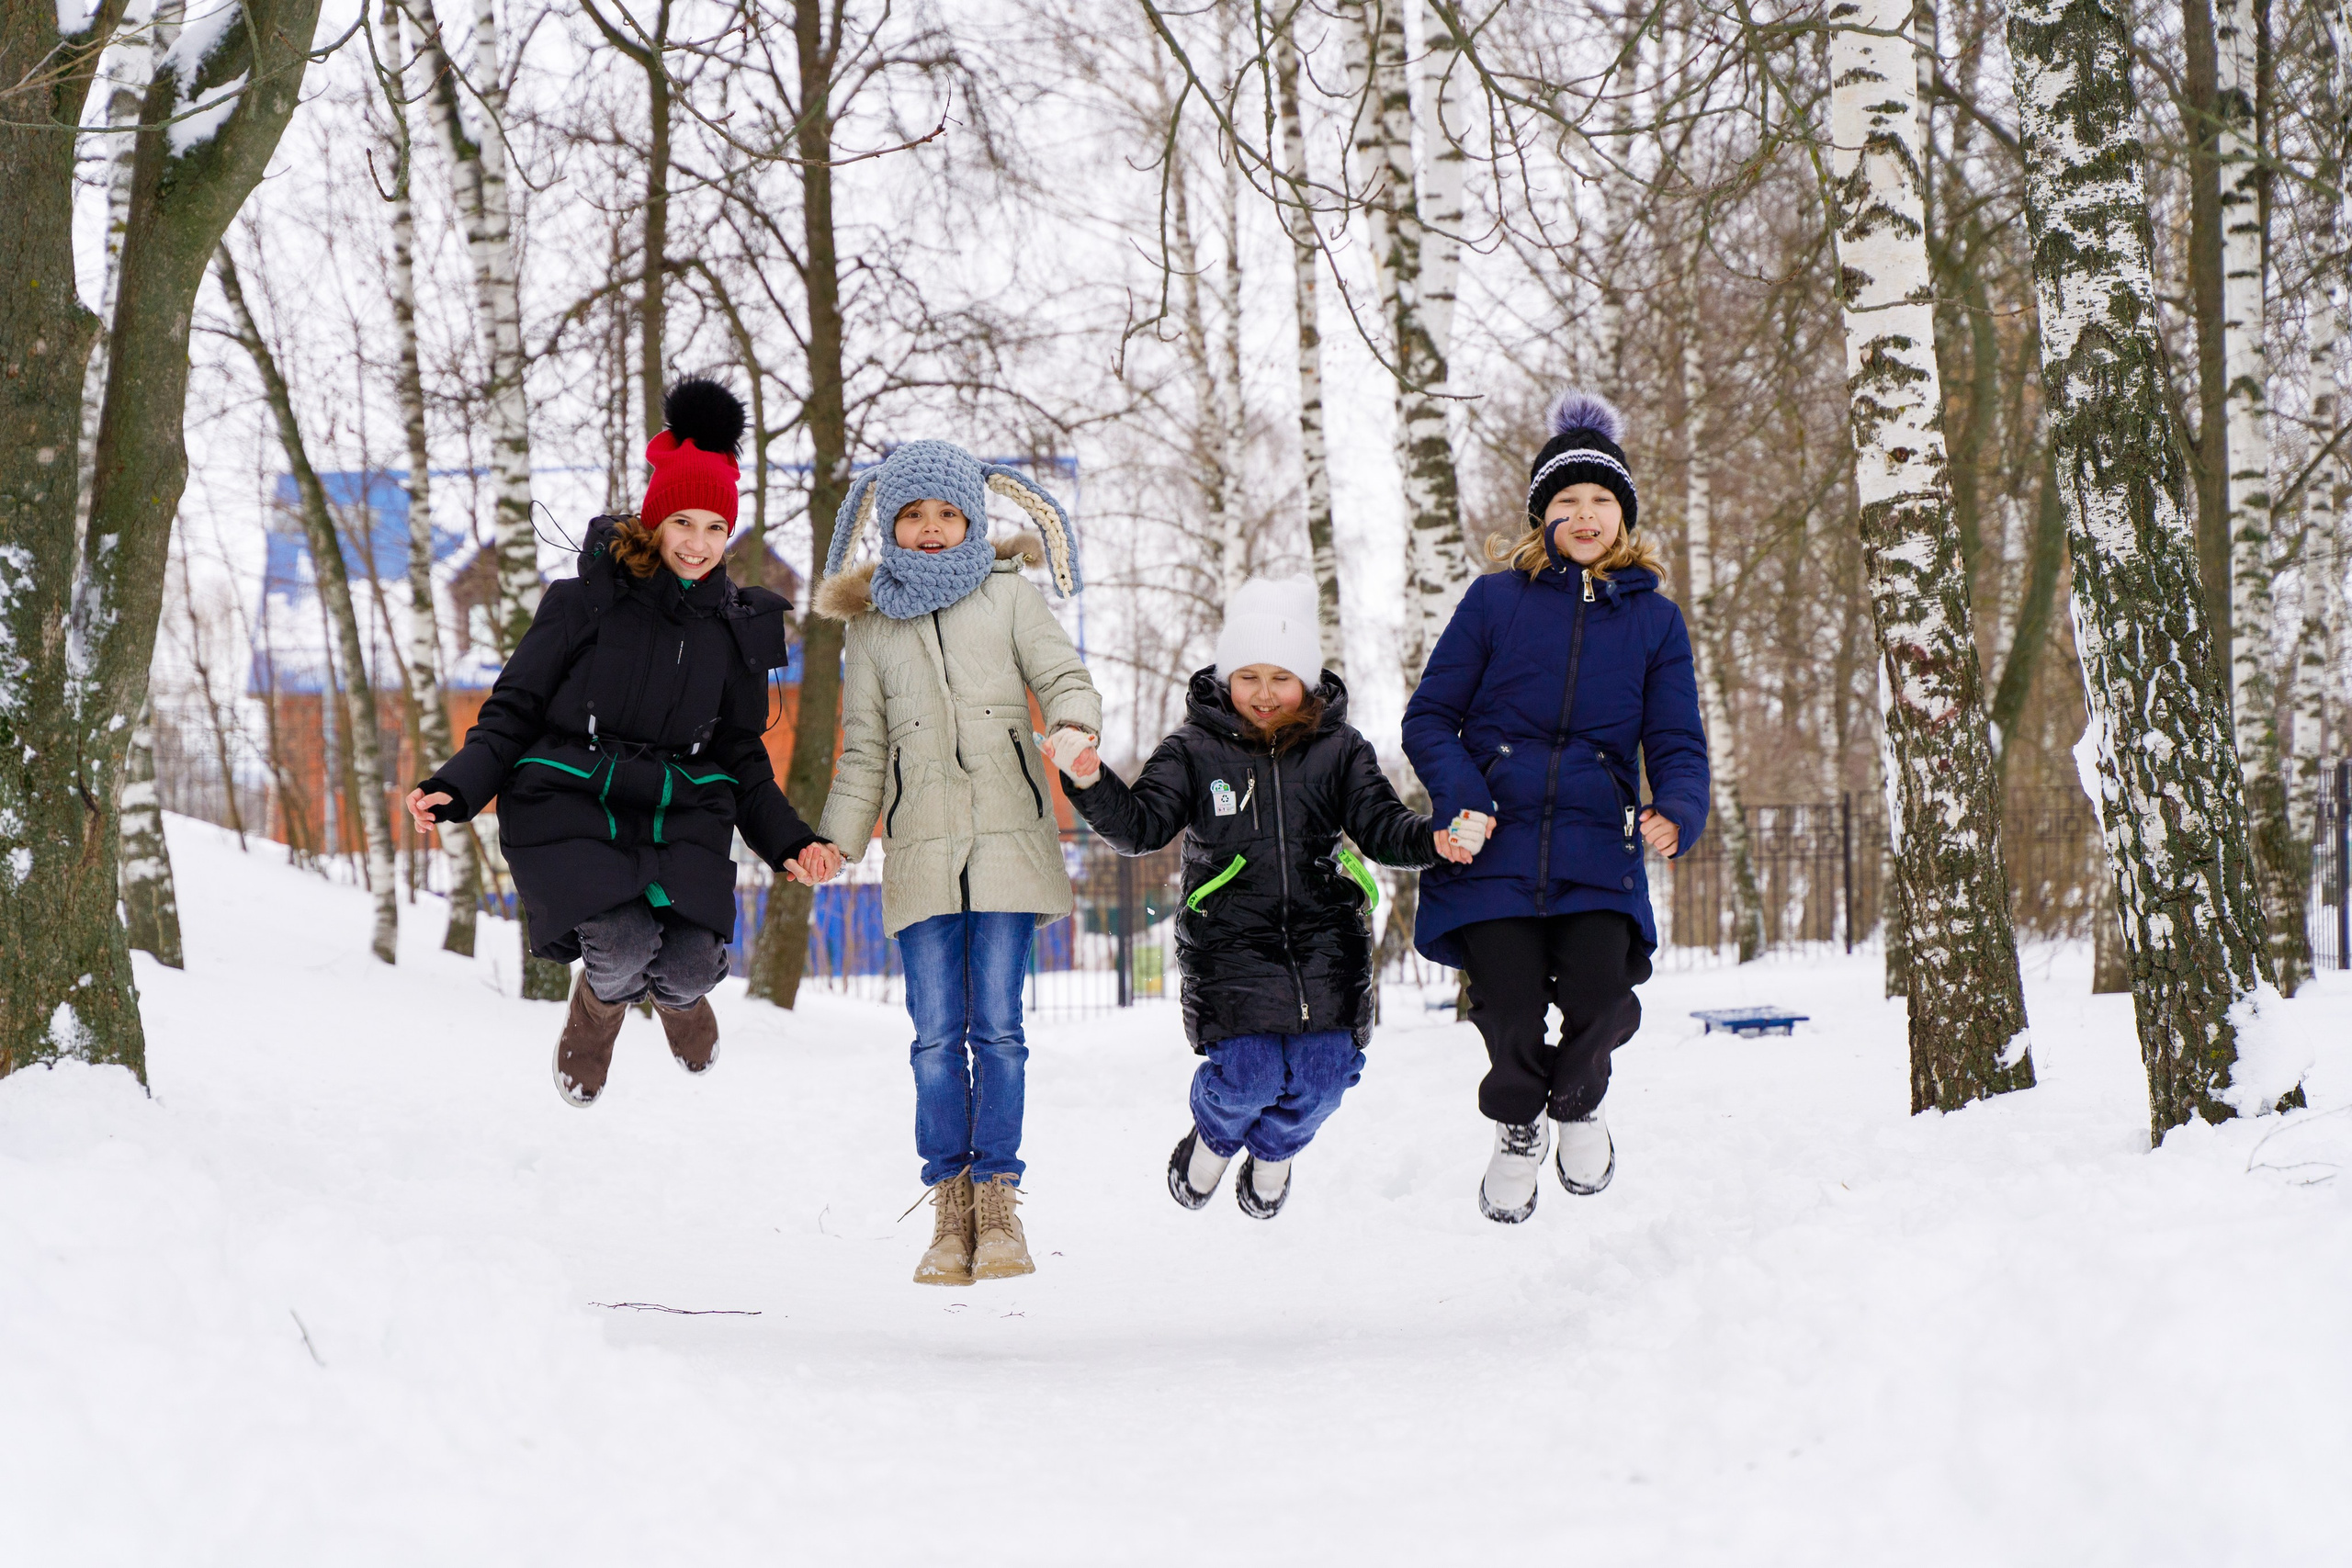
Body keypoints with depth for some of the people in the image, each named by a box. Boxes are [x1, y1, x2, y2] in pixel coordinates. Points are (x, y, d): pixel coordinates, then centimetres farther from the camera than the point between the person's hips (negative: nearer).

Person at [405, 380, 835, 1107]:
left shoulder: (738, 629, 11)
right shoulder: (588, 602, -1)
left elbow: (743, 760, 18)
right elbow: (513, 712, 1)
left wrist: (789, 840, 2)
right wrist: (456, 789, -16)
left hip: (679, 811, 3)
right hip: (570, 802, -3)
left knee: (690, 965, -21)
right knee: (623, 950, -28)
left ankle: (677, 995, 21)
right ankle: (595, 1012, 12)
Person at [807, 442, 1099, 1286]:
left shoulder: (1007, 596, 8)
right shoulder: (871, 627, 13)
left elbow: (1063, 677, 3)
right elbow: (864, 753, 15)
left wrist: (1075, 726, -20)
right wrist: (833, 844, 5)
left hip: (1007, 837, -1)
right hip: (921, 848, 1)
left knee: (997, 1024, -3)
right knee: (937, 1032, -4)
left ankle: (997, 1202, 3)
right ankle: (950, 1212, 0)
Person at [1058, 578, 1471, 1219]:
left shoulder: (1339, 749, 6)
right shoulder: (1194, 750, 3)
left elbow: (1380, 824, 2)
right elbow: (1140, 827, -3)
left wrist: (1431, 840, -19)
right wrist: (1092, 784, -21)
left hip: (1325, 937, 2)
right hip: (1228, 937, -2)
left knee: (1323, 1073, -7)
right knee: (1248, 1073, -17)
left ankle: (1272, 1150, 30)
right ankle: (1213, 1137, 22)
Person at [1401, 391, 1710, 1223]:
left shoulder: (1653, 619, 11)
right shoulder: (1496, 600, 5)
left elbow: (1677, 742, 10)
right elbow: (1429, 716, 6)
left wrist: (1677, 812, -12)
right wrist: (1461, 798, -12)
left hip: (1597, 851, 1)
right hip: (1493, 845, -1)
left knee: (1598, 1000, -18)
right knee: (1511, 1012, -12)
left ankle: (1578, 1102, 19)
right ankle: (1517, 1126, 24)